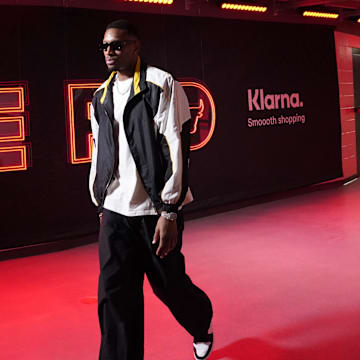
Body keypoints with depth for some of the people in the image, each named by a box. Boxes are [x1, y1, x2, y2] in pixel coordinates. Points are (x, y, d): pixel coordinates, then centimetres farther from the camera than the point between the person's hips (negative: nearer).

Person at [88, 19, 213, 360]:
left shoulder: (161, 85, -7)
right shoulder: (101, 96, 12)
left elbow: (177, 149, -13)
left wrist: (169, 212, -16)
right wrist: (101, 204, 17)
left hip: (156, 209, -5)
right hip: (115, 211, 5)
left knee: (168, 283, 9)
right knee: (114, 295, 0)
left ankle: (202, 326, 41)